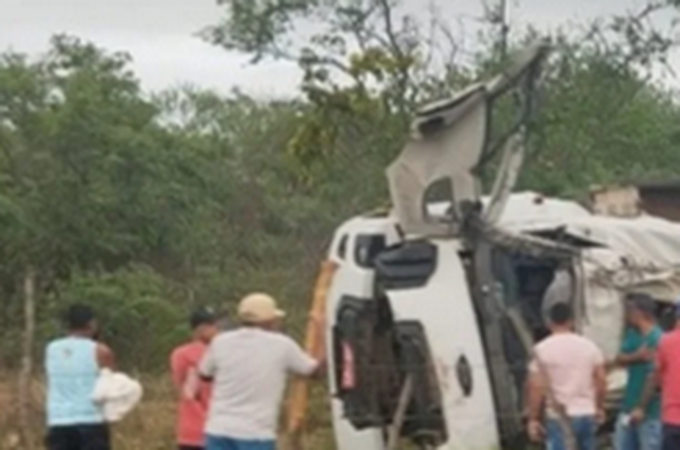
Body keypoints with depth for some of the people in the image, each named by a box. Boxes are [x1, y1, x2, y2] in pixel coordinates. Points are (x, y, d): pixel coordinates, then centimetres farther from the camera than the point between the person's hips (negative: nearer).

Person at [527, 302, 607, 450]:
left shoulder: (542, 349, -7)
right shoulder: (589, 346, 4)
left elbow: (537, 387, -10)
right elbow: (601, 381, 6)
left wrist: (533, 419, -4)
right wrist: (599, 407, 20)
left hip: (558, 418, -4)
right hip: (587, 414, 4)